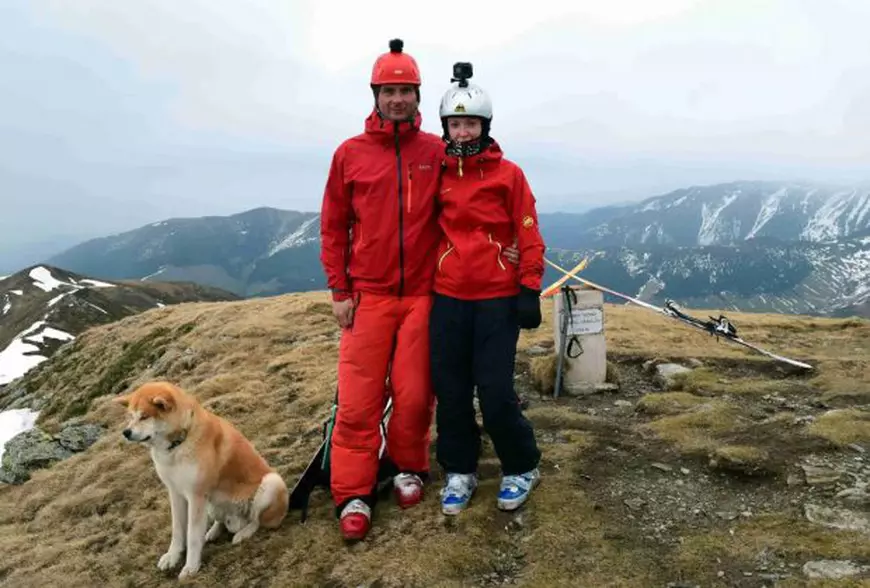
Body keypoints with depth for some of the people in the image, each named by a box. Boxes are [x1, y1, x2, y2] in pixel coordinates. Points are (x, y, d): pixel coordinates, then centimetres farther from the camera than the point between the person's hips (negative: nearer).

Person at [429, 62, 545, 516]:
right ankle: (459, 472, 26)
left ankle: (522, 469, 21)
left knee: (495, 395, -4)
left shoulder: (508, 173, 0)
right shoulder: (437, 175, 8)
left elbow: (529, 235, -1)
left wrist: (529, 291, -7)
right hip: (447, 299, 3)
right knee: (450, 392, 8)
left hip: (498, 300, -3)